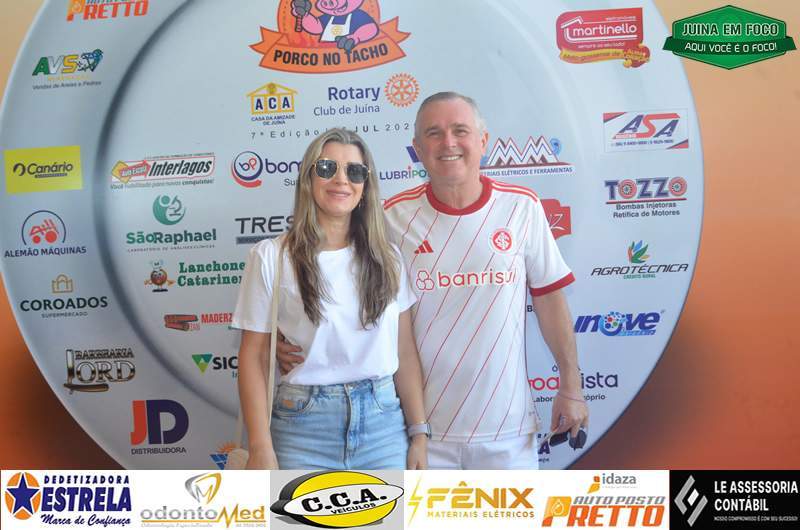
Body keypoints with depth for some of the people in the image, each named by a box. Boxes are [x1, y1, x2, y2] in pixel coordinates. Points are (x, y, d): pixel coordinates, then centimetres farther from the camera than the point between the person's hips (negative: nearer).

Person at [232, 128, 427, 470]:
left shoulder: (387, 259, 5)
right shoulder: (271, 257, -4)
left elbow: (405, 351, 6)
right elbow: (253, 356, -4)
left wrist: (419, 432, 4)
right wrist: (261, 449, -8)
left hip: (383, 422, 3)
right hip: (303, 428, -2)